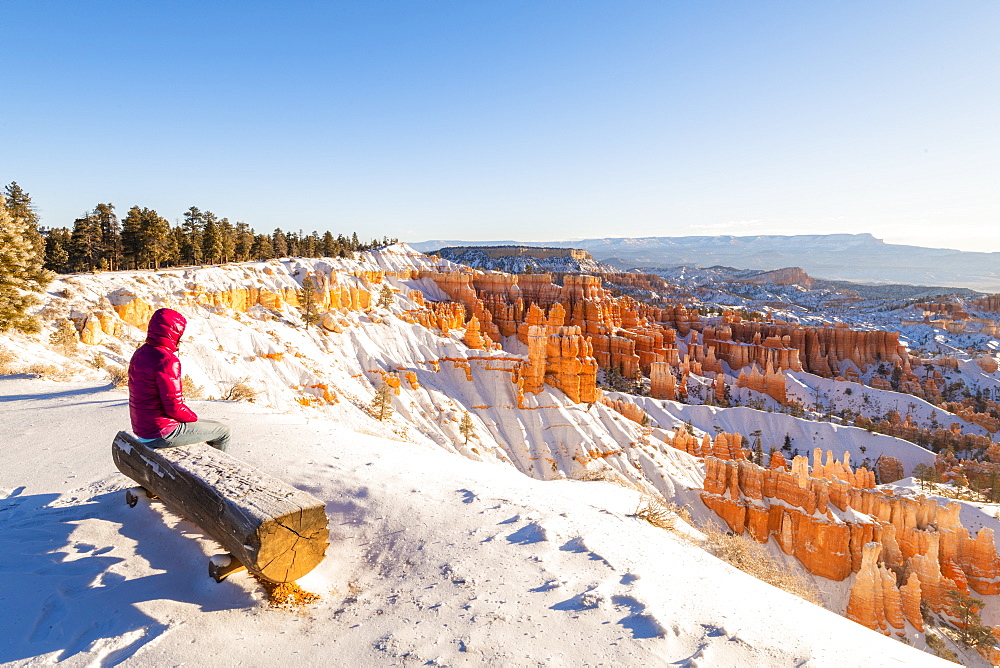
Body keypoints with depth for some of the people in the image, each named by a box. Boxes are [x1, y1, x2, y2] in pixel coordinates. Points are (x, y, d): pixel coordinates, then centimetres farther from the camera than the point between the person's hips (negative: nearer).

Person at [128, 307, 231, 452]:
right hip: (161, 434, -9)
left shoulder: (140, 353, 6)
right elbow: (174, 406, -25)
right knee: (223, 431, 5)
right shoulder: (167, 360, -23)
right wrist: (194, 418, -5)